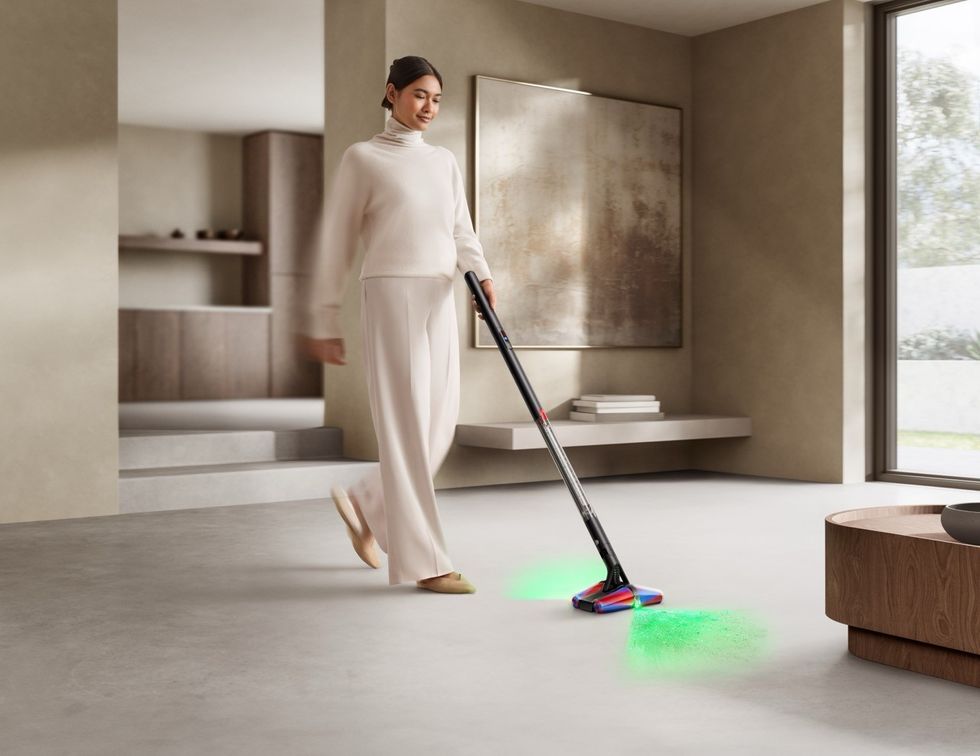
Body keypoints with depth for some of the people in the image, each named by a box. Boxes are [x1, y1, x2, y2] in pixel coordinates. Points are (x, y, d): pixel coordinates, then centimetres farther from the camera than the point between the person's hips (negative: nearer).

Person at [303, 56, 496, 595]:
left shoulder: (445, 161, 18)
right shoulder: (362, 158, 2)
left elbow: (461, 231, 9)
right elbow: (337, 244, 0)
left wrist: (481, 274, -13)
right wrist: (324, 321, -2)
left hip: (440, 301, 6)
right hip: (391, 294, -6)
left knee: (440, 424, 6)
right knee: (407, 425, -7)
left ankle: (365, 502, 31)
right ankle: (426, 562, -3)